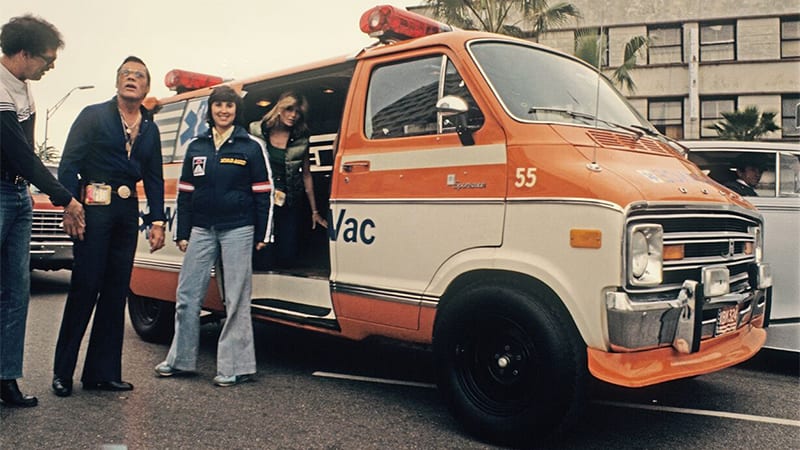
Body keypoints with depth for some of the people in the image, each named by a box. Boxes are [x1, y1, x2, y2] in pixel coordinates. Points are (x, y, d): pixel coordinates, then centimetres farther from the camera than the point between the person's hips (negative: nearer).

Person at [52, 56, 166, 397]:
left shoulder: (150, 129, 16)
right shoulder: (93, 116, 3)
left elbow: (154, 178, 15)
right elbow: (69, 164, -3)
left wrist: (157, 221, 8)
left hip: (127, 212, 5)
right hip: (95, 207, -5)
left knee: (116, 292, 6)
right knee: (85, 286, -5)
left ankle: (103, 372, 13)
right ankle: (62, 371, 7)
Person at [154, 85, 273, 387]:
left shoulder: (251, 147, 1)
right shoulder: (196, 147, 12)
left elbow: (263, 193, 0)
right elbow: (185, 192, 14)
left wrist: (262, 235, -4)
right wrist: (182, 234, 9)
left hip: (237, 230, -4)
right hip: (201, 230, 4)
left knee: (236, 299, 0)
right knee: (187, 296, 6)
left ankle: (236, 367, 7)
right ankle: (180, 359, 21)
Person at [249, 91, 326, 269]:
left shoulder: (301, 139, 3)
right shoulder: (257, 131, -1)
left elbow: (306, 174, 9)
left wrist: (314, 212, 11)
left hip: (291, 204, 2)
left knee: (288, 257, 2)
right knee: (266, 257, -5)